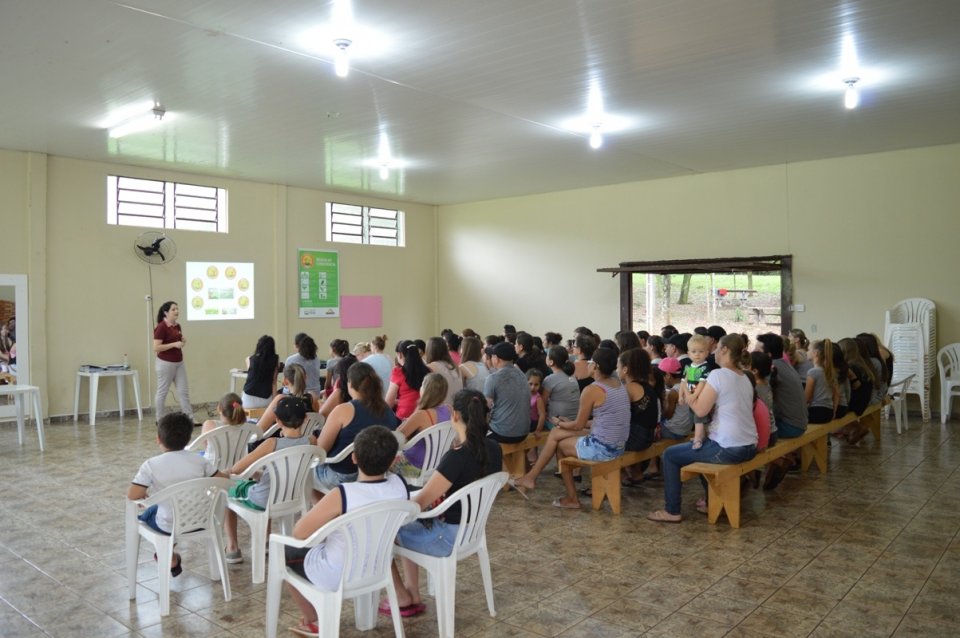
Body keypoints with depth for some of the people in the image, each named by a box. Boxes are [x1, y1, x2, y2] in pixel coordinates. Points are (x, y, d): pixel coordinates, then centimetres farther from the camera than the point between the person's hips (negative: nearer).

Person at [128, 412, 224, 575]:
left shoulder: (151, 465, -15)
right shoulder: (199, 460, -7)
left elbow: (133, 495, -20)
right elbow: (223, 480, -1)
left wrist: (145, 493, 2)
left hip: (169, 527, -4)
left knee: (146, 514, 29)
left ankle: (171, 561, 30)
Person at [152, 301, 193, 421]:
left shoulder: (177, 326, 8)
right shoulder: (161, 327, -15)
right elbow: (156, 348, -20)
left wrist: (183, 342, 0)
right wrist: (174, 344, -24)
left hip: (179, 362, 8)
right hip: (165, 363, -7)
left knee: (183, 391, 6)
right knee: (162, 392, 5)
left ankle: (190, 418, 8)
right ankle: (160, 420, 17)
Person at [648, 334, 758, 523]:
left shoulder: (718, 375, -14)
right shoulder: (744, 378, 13)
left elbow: (700, 410, -15)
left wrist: (685, 390, 0)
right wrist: (692, 395, 13)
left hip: (728, 448, -9)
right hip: (749, 447, 9)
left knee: (670, 455, 6)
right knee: (702, 445, 36)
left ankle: (672, 511, 11)